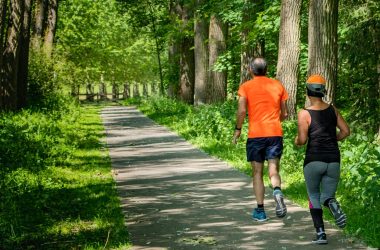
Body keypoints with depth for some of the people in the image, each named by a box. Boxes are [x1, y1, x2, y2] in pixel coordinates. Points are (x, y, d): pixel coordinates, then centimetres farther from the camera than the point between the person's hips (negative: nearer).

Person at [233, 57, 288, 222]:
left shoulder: (246, 87, 1)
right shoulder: (277, 85, 10)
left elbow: (242, 111, -11)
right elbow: (284, 114, 13)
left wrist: (237, 130, 2)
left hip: (255, 134, -2)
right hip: (275, 133, 2)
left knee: (257, 173, 8)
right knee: (273, 170, 3)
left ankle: (260, 210, 8)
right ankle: (277, 191, -29)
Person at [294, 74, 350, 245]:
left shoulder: (304, 114, -7)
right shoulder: (332, 110, 6)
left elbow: (302, 139, -12)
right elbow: (345, 131, 8)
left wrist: (297, 141, 10)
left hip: (314, 159, -3)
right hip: (333, 160, 3)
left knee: (314, 197, 15)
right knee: (326, 196, 14)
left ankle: (320, 232, 0)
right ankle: (332, 204, -25)